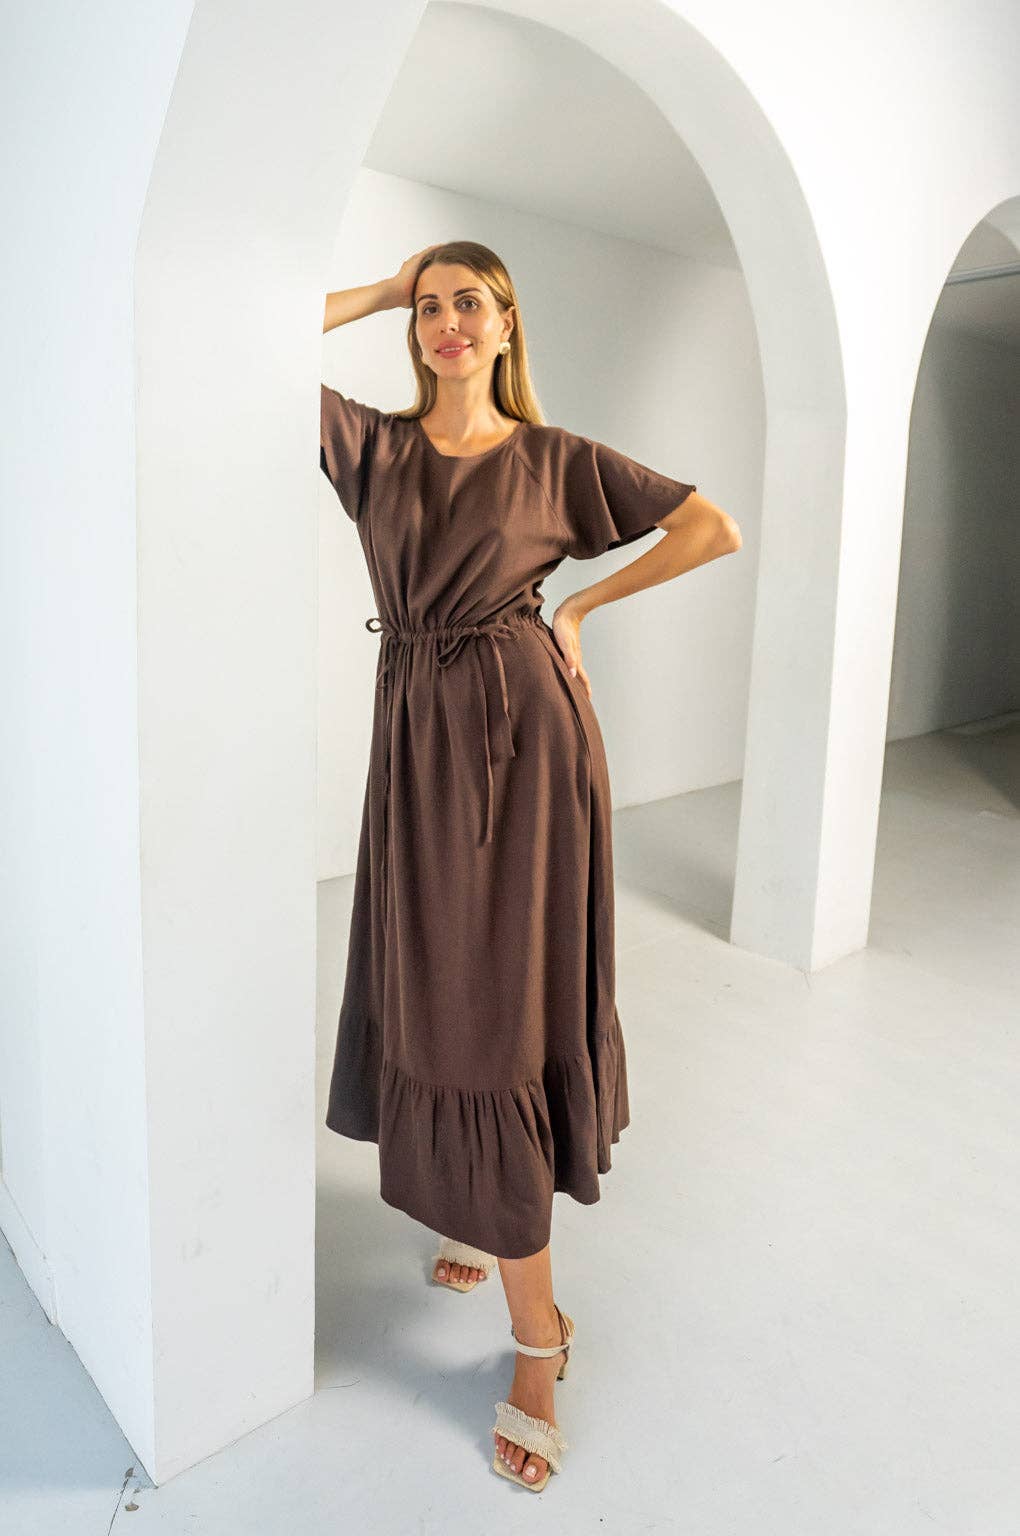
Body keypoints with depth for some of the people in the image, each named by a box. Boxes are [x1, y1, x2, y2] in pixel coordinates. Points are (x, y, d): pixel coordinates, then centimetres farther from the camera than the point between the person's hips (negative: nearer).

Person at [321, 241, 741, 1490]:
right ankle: (485, 1211, 36)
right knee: (436, 995, 12)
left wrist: (586, 600, 2)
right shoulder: (372, 446, 10)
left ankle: (536, 1332, 9)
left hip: (523, 732, -4)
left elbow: (715, 526, 4)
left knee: (500, 1008, -4)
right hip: (414, 733, 4)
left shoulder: (555, 459, 3)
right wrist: (381, 291, 8)